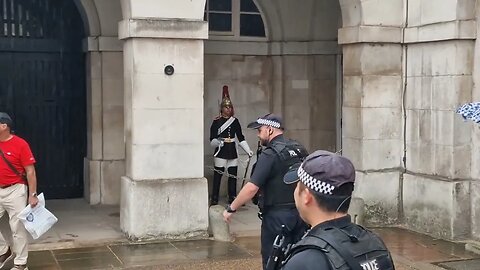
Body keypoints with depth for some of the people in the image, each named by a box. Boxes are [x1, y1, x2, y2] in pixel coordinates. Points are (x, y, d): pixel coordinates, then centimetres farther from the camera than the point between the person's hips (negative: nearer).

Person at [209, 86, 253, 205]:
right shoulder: (216, 122, -2)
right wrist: (220, 141, -25)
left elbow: (241, 138, 12)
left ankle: (232, 198, 15)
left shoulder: (235, 121, 10)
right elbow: (212, 140, -5)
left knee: (233, 175, 5)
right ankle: (214, 199, 4)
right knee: (217, 176, -3)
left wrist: (248, 150, 5)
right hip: (220, 153, -4)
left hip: (232, 152, 4)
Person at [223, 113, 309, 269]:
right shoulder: (300, 149, 6)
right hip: (300, 213, 7)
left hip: (277, 215, -7)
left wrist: (231, 209, -15)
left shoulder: (270, 154, -16)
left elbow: (252, 188, -22)